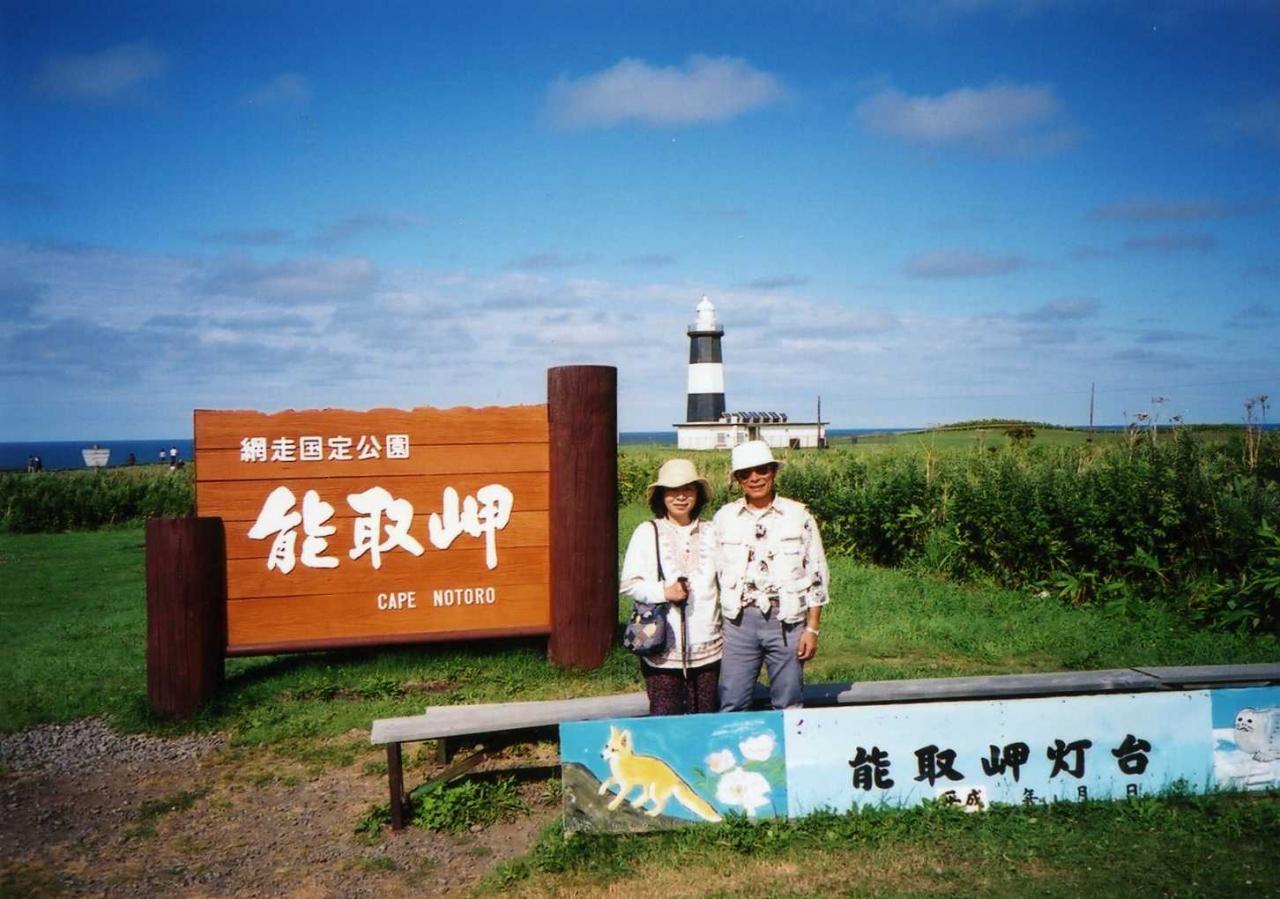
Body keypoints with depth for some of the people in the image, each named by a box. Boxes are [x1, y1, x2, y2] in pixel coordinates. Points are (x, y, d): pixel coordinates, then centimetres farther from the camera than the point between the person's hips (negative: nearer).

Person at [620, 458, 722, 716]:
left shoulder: (710, 532, 10)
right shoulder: (647, 532, 2)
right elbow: (629, 583, -1)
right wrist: (663, 592, -15)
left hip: (707, 646, 3)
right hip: (662, 647, -2)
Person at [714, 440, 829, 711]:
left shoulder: (798, 516, 3)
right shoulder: (724, 518, 6)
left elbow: (817, 577, 4)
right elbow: (713, 575, 10)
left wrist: (812, 629, -1)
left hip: (787, 621, -1)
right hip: (739, 621, 1)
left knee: (789, 707, 7)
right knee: (731, 705, 3)